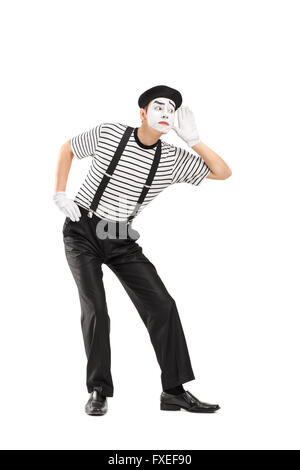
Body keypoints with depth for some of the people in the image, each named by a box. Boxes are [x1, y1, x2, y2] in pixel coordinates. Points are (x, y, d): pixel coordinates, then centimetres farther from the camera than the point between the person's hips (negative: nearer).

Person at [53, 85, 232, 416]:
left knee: (162, 305, -7)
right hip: (82, 230, -3)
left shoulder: (172, 158, -3)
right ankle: (98, 391, 1)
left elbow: (223, 172, -5)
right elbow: (67, 149, 7)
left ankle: (174, 391, 2)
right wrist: (60, 194, -1)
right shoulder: (108, 134, -9)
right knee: (95, 309, -14)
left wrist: (192, 140, -16)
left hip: (122, 239, 3)